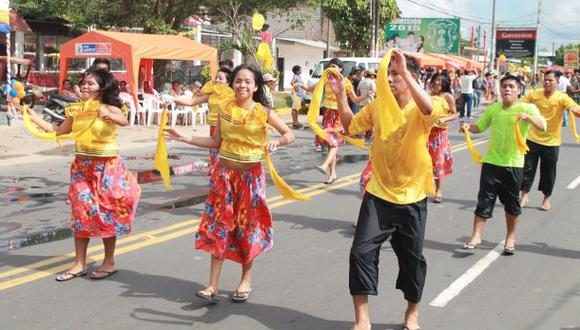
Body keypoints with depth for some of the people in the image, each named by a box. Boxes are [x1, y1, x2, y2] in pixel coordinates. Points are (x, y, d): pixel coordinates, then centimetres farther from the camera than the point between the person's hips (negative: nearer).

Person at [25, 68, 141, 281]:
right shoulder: (76, 110, 6)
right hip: (82, 166, 5)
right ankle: (79, 264, 14)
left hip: (106, 167, -5)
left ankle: (109, 262, 16)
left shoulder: (110, 109, -11)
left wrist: (109, 116, -53)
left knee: (106, 213, 2)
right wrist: (34, 117, 10)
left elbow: (124, 121, -33)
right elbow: (58, 132, 13)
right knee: (80, 212, 6)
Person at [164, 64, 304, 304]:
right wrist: (184, 138, 1)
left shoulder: (263, 112, -7)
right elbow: (216, 142, 7)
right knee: (218, 226, 2)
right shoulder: (225, 108, 1)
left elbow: (289, 134, -4)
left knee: (248, 226, 8)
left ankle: (246, 280, 25)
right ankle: (213, 285, 6)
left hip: (250, 175, -2)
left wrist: (277, 142, -25)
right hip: (224, 173, 2)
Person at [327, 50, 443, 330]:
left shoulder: (419, 110, -12)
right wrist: (340, 96, -1)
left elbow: (429, 109, -37)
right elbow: (350, 126, 12)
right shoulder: (378, 105, 2)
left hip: (412, 198, -3)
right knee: (362, 251, -6)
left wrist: (405, 72, -39)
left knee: (412, 258, 11)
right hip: (378, 194, 3)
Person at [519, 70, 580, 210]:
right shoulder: (534, 94, -4)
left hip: (551, 142, -1)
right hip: (533, 139, 1)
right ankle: (524, 195, 19)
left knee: (548, 172, 10)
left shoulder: (562, 97, -11)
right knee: (527, 168, 4)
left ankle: (547, 198, 27)